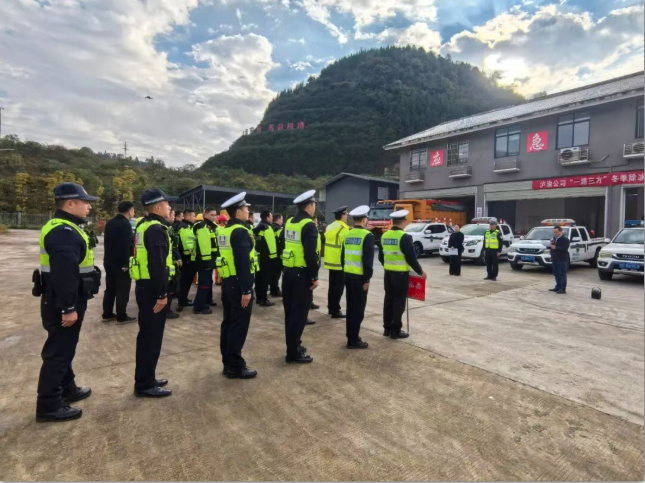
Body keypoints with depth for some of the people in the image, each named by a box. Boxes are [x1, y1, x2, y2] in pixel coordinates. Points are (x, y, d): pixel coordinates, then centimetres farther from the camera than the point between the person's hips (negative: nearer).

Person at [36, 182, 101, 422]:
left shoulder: (65, 228, 13)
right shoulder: (63, 232, -22)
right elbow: (64, 274, -29)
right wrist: (68, 308, -27)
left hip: (65, 301, 11)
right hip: (62, 304, -11)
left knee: (63, 348, 21)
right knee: (58, 351, 0)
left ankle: (67, 389, 36)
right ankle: (48, 405, 11)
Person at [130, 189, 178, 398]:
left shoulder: (143, 225, 14)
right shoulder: (156, 228, -17)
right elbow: (157, 264, -25)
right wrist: (162, 294, -22)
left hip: (143, 286, 10)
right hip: (152, 289, -10)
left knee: (147, 335, 18)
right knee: (152, 336, 0)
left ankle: (145, 379, 30)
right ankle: (145, 385, 11)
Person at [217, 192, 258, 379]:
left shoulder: (224, 230, 12)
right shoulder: (240, 231, -17)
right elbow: (243, 262, -23)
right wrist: (246, 289, -22)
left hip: (227, 281, 10)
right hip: (238, 283, -10)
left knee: (228, 323, 15)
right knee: (239, 326, -1)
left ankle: (227, 363, 25)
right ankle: (235, 366, 8)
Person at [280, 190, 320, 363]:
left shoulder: (288, 223, 10)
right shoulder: (309, 225, -16)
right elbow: (311, 254, -21)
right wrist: (314, 276, -15)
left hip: (288, 272, 9)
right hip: (302, 274, -8)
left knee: (290, 311, 16)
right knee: (299, 313, 0)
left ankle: (293, 345, 29)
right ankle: (293, 352, 9)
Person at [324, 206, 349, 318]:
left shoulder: (329, 227, 11)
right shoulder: (344, 229, -14)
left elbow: (327, 242, 13)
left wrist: (328, 257, 17)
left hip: (330, 261, 8)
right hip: (340, 263, -8)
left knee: (332, 285, 16)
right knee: (339, 287, -2)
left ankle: (331, 308, 24)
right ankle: (335, 311, 2)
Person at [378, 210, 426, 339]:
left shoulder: (384, 236, 5)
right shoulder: (405, 237, -16)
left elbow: (381, 257, 12)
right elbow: (411, 258, -16)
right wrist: (420, 272, -3)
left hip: (388, 273, 7)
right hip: (401, 274, -7)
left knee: (389, 300, 13)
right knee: (399, 301, 2)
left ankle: (387, 328, 20)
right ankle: (395, 330, 8)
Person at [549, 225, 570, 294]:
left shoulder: (565, 239, -8)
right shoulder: (554, 239, 18)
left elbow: (565, 248, -22)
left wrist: (556, 247, -28)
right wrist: (551, 244, 1)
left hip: (562, 260, -8)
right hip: (554, 260, 8)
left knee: (562, 275, -4)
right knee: (556, 274, 12)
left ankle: (563, 289, -2)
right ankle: (558, 287, 20)